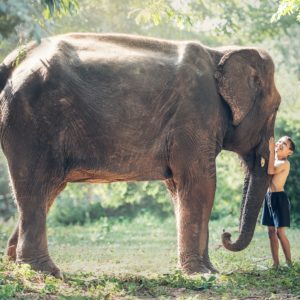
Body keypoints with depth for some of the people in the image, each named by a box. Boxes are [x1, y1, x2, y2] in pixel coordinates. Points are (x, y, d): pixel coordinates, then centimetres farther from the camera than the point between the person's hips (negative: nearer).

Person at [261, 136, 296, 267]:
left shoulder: (285, 163, -11)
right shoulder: (273, 159, 13)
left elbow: (271, 171, -26)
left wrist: (271, 150, -24)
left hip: (279, 198, -8)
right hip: (268, 197, 8)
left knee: (280, 232, -8)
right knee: (271, 231, 8)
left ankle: (289, 262, 1)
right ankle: (275, 263, 13)